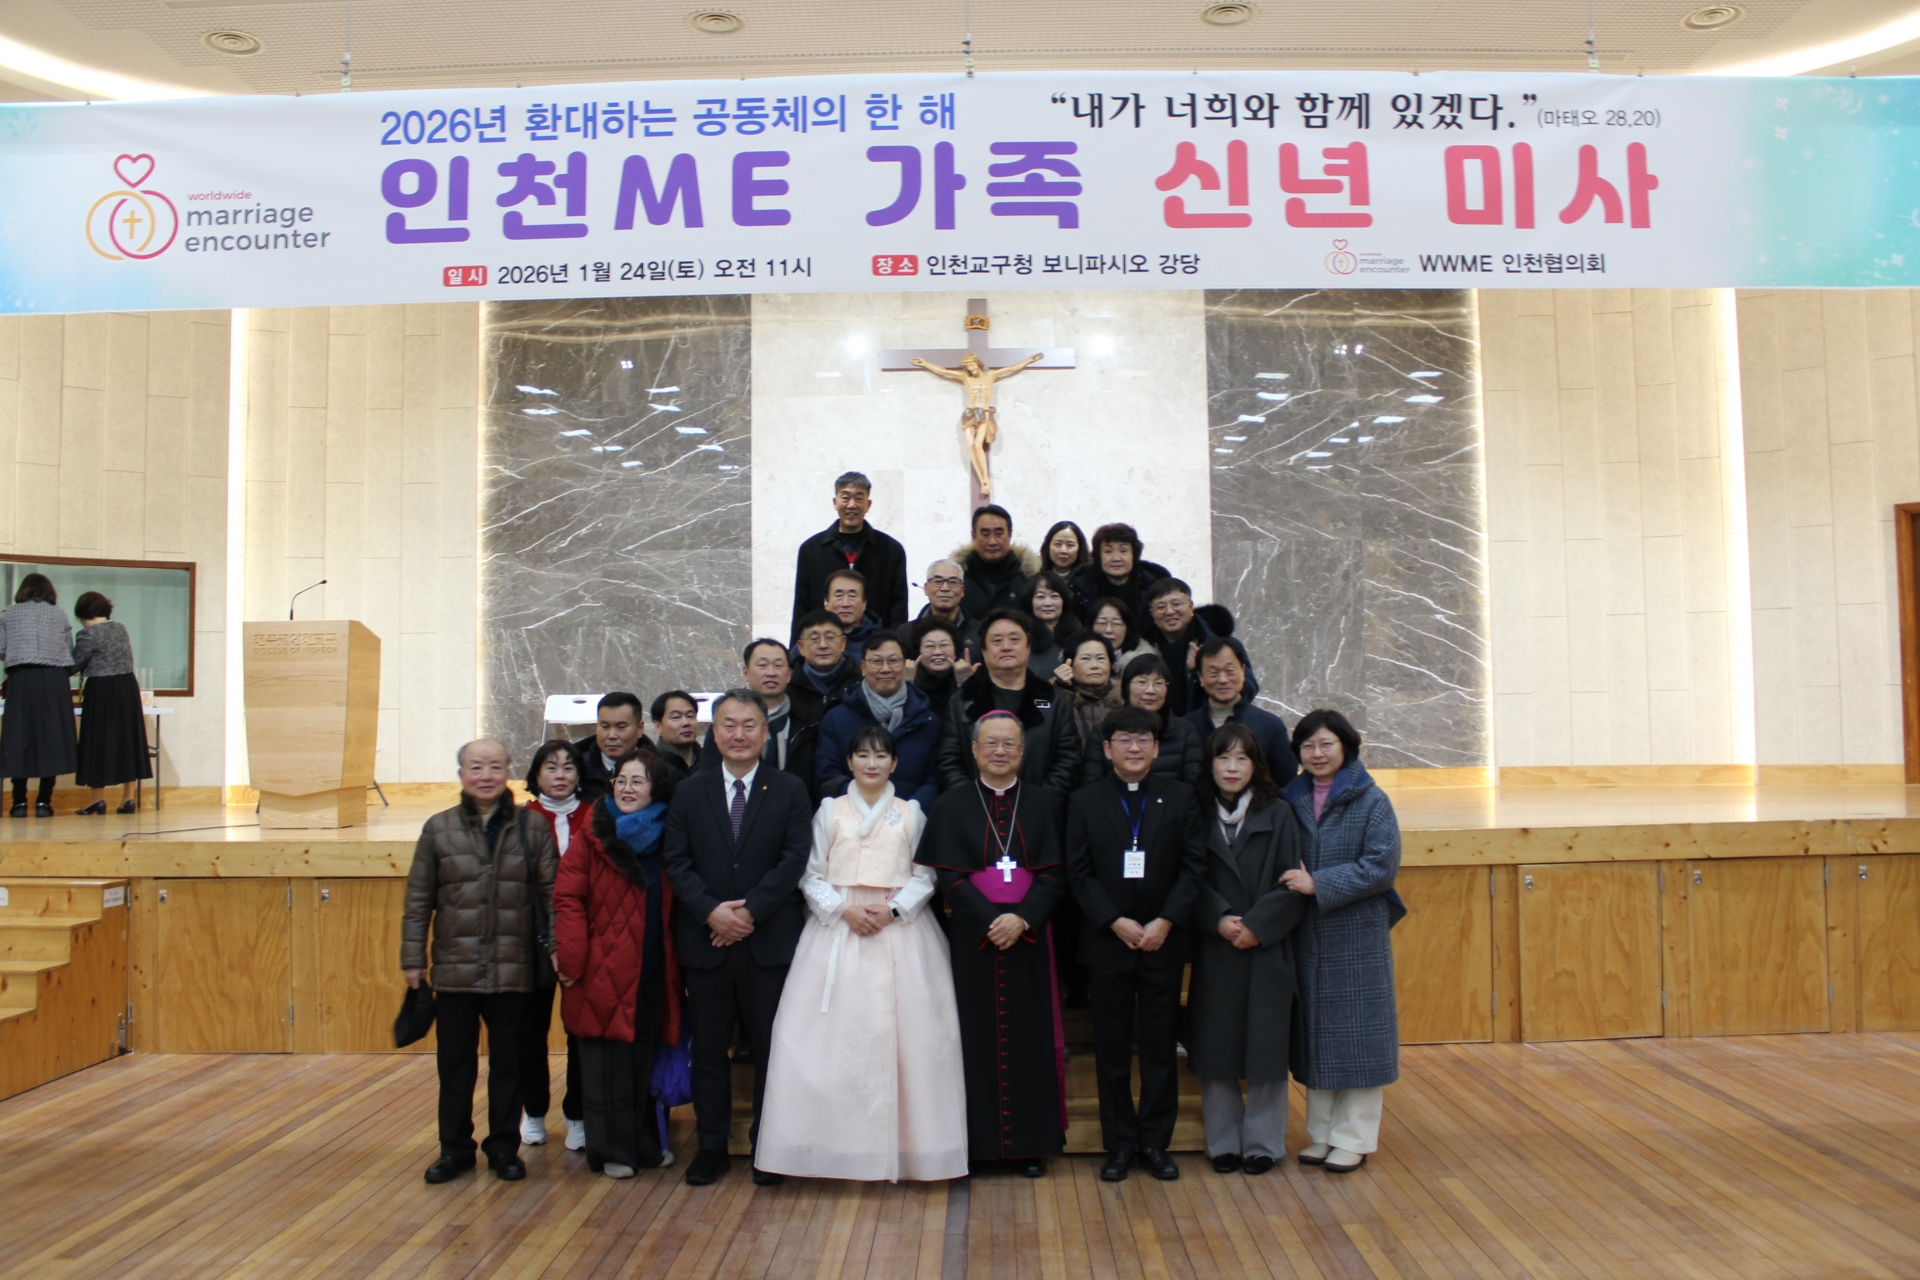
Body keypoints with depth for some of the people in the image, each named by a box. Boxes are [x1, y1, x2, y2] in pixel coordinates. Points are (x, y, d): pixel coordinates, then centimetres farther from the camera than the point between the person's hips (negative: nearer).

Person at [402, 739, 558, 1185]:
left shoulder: (533, 829, 1)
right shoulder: (439, 828, 2)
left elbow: (551, 893, 2)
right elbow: (418, 899, 4)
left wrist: (560, 947, -5)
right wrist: (412, 958, 1)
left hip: (513, 970, 0)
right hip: (454, 969, 1)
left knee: (508, 1062, 10)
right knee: (454, 1063, 10)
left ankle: (504, 1147, 24)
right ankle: (455, 1148, 25)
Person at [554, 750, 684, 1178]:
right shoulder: (595, 836, -3)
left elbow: (674, 907, 10)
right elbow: (567, 897, -8)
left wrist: (677, 960, 1)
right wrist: (571, 958, -16)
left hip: (654, 970, 3)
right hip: (605, 971, -3)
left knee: (647, 1058, 12)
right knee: (608, 1062, 3)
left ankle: (648, 1143, 27)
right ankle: (611, 1150, 16)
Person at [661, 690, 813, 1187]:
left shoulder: (789, 791, 3)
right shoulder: (688, 792, 8)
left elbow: (795, 858, -6)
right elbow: (677, 862, 1)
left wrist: (750, 910, -14)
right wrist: (712, 911, -13)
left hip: (769, 940, -1)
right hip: (705, 941, 2)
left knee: (770, 1048, 6)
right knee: (708, 1048, 9)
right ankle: (711, 1147, 21)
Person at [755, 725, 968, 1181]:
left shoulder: (911, 813, 9)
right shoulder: (830, 810, 8)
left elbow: (925, 876, 5)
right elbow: (812, 875, 5)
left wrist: (893, 910, -11)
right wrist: (844, 909, -10)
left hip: (900, 929, 0)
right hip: (838, 930, 0)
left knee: (903, 1036, -4)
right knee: (839, 1035, -5)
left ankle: (908, 1145, 5)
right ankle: (849, 1144, 3)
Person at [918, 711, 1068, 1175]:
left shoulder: (1042, 803, 7)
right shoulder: (952, 806, 4)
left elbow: (1054, 874, 1)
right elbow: (949, 876, -3)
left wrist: (1022, 919, -14)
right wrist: (991, 920, -15)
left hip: (1030, 936, 1)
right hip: (972, 937, -1)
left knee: (1030, 1034, 2)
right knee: (977, 1033, 0)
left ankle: (1031, 1141, 11)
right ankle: (978, 1138, 10)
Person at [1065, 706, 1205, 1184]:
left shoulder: (1180, 797, 4)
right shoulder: (1085, 802, 3)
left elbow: (1194, 866, -2)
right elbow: (1079, 873, -2)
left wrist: (1166, 922, -12)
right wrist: (1116, 923, -12)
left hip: (1164, 941, 0)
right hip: (1107, 942, 0)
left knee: (1161, 1045, 7)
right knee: (1111, 1048, 6)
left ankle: (1155, 1141, 20)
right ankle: (1119, 1143, 17)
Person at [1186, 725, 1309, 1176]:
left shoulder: (1278, 817, 2)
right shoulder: (1196, 816, 4)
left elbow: (1293, 885, -3)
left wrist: (1257, 925, -13)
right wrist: (1219, 919, -14)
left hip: (1267, 950, -1)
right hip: (1213, 951, 1)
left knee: (1265, 1046, 3)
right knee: (1215, 1047, 5)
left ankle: (1263, 1142, 16)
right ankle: (1223, 1142, 17)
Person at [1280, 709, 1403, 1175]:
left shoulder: (1371, 801, -5)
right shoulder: (1291, 800, 7)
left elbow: (1382, 866, -13)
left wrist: (1318, 884, -17)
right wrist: (1293, 886, -5)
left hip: (1357, 934, -4)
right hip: (1306, 937, 4)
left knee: (1355, 1032, 2)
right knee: (1314, 1032, 9)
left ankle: (1354, 1138, 12)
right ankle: (1321, 1132, 20)